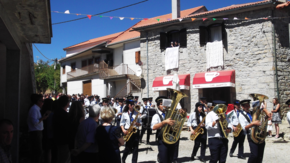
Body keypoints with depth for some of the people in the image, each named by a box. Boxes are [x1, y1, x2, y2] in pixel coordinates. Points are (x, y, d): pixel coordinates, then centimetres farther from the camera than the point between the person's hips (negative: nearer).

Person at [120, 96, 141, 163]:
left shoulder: (136, 113, 5)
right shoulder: (124, 113, 2)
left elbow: (140, 123, 8)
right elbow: (122, 123, 6)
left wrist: (137, 123, -14)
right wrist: (123, 130, -9)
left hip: (135, 132, 2)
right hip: (128, 132, -1)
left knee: (135, 148, 0)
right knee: (128, 148, 2)